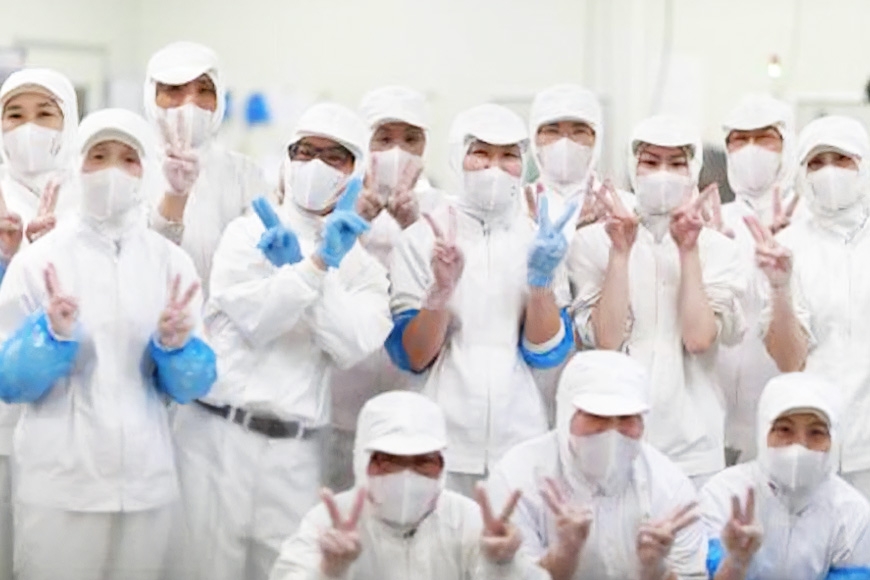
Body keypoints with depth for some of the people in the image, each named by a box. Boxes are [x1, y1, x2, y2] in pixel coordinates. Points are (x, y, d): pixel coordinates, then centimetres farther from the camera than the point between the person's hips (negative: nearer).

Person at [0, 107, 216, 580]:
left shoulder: (172, 262, 4)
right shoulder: (38, 259, -2)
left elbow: (193, 385, 4)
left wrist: (175, 345, -16)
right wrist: (52, 335, -20)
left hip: (148, 483, 2)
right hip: (58, 484, -2)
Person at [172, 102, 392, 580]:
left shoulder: (363, 267, 10)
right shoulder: (248, 234, 6)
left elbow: (352, 347, -8)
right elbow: (256, 319, -11)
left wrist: (298, 265, -11)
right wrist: (316, 264, -17)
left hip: (296, 450, 2)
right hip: (220, 432, -2)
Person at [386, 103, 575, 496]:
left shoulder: (540, 241, 5)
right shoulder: (421, 239, 0)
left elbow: (546, 353, -1)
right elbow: (411, 357, -4)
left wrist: (541, 279, -15)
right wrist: (441, 290, -19)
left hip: (521, 440, 2)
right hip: (444, 443, -1)